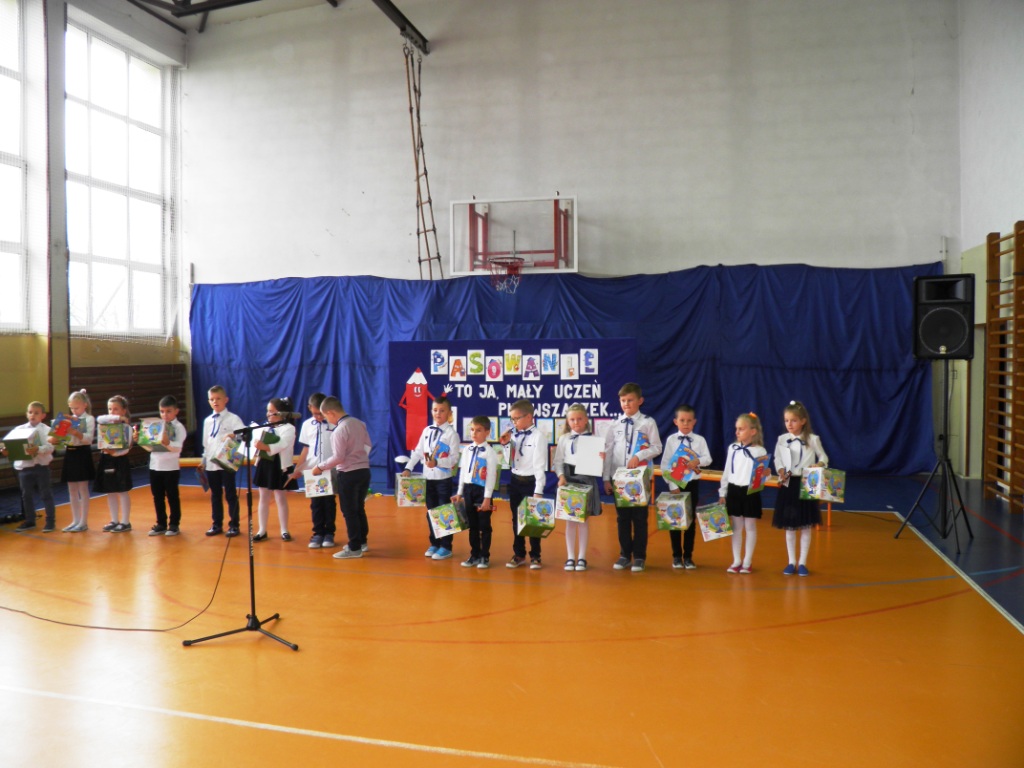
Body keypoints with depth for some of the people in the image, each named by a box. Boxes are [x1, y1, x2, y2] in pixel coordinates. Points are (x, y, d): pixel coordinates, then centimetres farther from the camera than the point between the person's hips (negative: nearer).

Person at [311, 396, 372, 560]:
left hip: (349, 474, -8)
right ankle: (361, 541, 29)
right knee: (359, 509, 19)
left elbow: (338, 458, -19)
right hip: (364, 471, 8)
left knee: (349, 512, 2)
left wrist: (320, 467, -7)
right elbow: (368, 445, 13)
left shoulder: (339, 431, -18)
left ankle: (354, 548, 7)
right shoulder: (359, 423, 4)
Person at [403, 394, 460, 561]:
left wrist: (437, 462, -27)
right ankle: (434, 544, 25)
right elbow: (418, 451, 11)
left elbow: (454, 458, -15)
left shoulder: (451, 433, -9)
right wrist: (408, 468, 4)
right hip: (428, 478, 6)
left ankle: (445, 547, 11)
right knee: (431, 512, 13)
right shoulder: (427, 431, 8)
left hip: (444, 479, -5)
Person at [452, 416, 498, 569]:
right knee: (472, 525, 13)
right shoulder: (466, 450, 8)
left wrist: (487, 498, -14)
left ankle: (485, 557, 13)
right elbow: (463, 472, 14)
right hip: (468, 489, 5)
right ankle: (474, 555, 22)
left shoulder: (489, 452, -10)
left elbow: (491, 476, -12)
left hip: (482, 490, -5)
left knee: (484, 525, 3)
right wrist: (459, 493, 14)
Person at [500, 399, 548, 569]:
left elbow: (540, 464, -15)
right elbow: (508, 461, 11)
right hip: (515, 481, 6)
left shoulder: (538, 436, -13)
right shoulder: (513, 435, 4)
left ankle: (535, 556, 19)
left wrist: (538, 491, -17)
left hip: (530, 482, -6)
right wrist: (504, 444, -4)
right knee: (516, 519, 14)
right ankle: (519, 554, 27)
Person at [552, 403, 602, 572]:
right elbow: (558, 461, 5)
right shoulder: (564, 439, 5)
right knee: (570, 520, 5)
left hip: (587, 479, -1)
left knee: (583, 520, 4)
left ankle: (582, 557, 13)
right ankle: (570, 557, 13)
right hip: (568, 479, 1)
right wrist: (561, 476, -10)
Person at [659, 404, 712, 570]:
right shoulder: (671, 440, -2)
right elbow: (665, 464, -5)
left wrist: (698, 461, -29)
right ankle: (677, 556, 18)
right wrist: (672, 485, -12)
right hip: (675, 483, 0)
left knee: (690, 520, 8)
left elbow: (708, 459, -7)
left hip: (692, 483, 0)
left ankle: (688, 556, 18)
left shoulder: (700, 440, 0)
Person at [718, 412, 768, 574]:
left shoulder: (760, 451, -7)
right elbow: (727, 472, 9)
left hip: (751, 493, -3)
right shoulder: (732, 448, 4)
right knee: (736, 527, 10)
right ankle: (736, 561, 18)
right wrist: (722, 493, 9)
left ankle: (747, 562, 16)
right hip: (734, 491, 4)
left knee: (750, 527, 6)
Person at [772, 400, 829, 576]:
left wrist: (819, 465, -16)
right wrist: (781, 471, -9)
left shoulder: (813, 439, -4)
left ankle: (802, 562, 17)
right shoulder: (781, 440, 1)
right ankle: (791, 562, 18)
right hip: (788, 486, 1)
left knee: (805, 527, 6)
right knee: (789, 527, 7)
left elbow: (823, 457, 4)